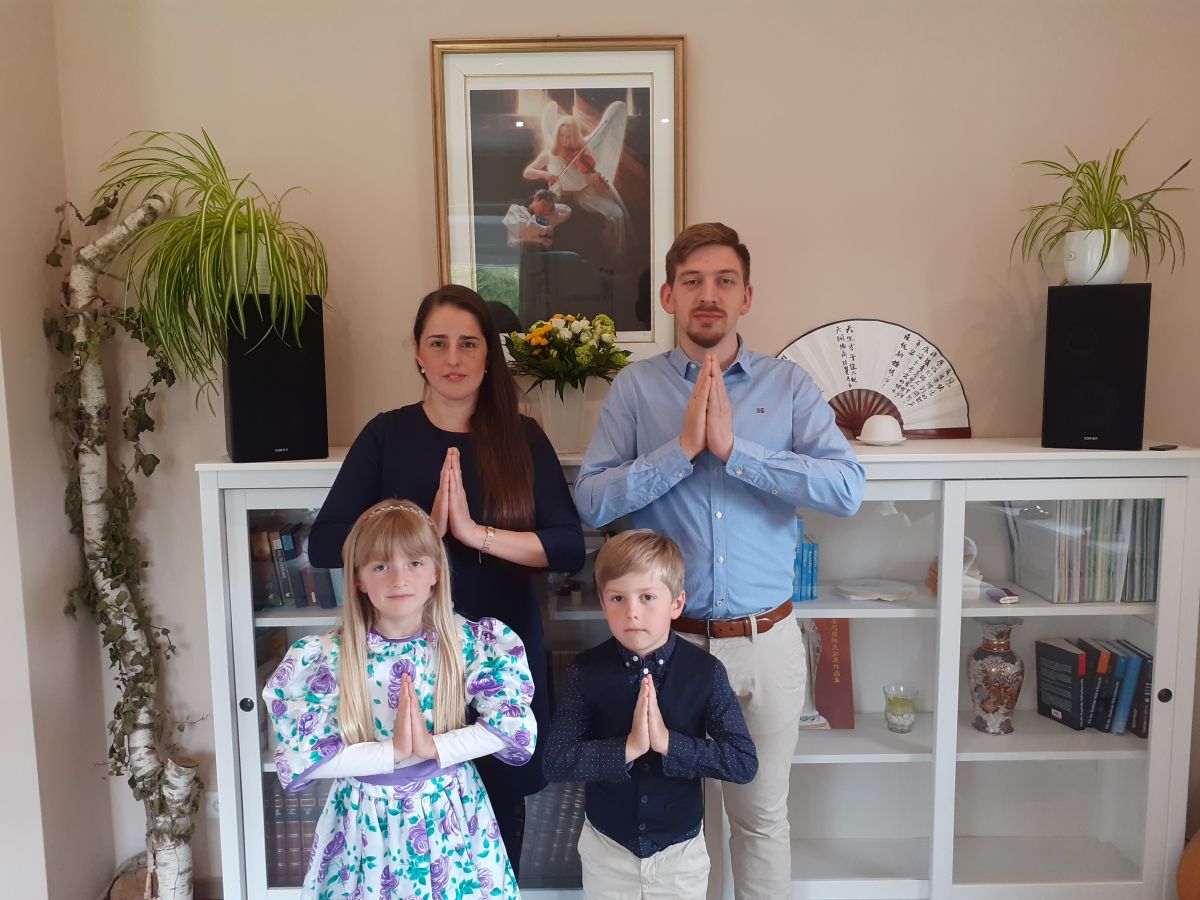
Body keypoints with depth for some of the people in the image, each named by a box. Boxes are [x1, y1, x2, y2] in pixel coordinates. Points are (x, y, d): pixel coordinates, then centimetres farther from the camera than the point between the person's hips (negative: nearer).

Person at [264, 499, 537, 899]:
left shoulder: (474, 642, -11)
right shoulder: (324, 657, -12)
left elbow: (513, 724, -14)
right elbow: (301, 756, -16)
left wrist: (433, 746, -24)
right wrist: (393, 752, -23)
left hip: (450, 818, 1)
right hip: (366, 824, 0)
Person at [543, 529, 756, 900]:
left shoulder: (705, 671, -15)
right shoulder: (587, 671, -13)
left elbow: (744, 763, -18)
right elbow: (555, 761, -18)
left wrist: (668, 742, -29)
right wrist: (629, 747, -29)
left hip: (680, 852, 0)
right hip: (607, 848, 1)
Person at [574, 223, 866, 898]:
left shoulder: (790, 385, 0)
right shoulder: (636, 388, -1)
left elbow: (848, 489, -14)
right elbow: (592, 501, -11)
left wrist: (735, 448, -21)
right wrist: (683, 447, -20)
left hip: (766, 640, 1)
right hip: (668, 637, 0)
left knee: (763, 816, 18)